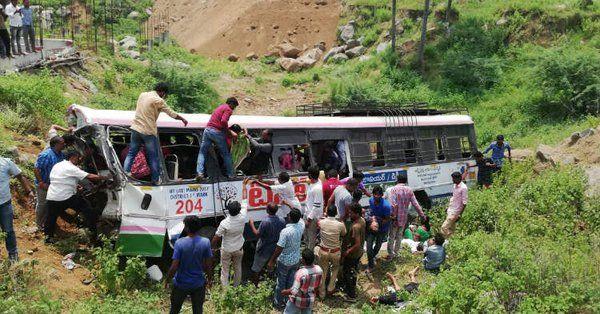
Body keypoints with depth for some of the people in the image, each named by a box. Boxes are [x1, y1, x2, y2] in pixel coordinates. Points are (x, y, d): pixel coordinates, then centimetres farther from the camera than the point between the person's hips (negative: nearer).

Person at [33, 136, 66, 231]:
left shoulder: (60, 154, -1)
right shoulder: (45, 155, -26)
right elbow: (36, 169, -24)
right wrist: (41, 183, -24)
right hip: (44, 185, -8)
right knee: (42, 204, 9)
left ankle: (46, 222, 37)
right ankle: (39, 224, 26)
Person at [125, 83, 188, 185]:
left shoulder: (142, 95, 10)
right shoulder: (158, 101, -10)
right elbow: (171, 113, -4)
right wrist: (183, 119, 11)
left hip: (136, 128, 5)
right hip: (148, 132, -5)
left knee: (131, 154, 11)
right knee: (153, 157, 6)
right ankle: (156, 179, 13)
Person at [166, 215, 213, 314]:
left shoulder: (180, 243, -20)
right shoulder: (206, 242, -14)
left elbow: (174, 266, -19)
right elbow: (208, 265, -7)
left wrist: (167, 280, -2)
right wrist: (209, 278, 11)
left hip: (181, 284, -1)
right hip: (199, 284, 1)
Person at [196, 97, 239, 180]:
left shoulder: (220, 107, 24)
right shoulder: (228, 109, -3)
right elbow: (223, 121, -19)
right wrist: (227, 129, -3)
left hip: (208, 130, 6)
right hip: (217, 132, -6)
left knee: (202, 152, 9)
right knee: (226, 154, 8)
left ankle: (200, 173, -6)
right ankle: (230, 174, 12)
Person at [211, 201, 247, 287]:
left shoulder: (224, 223, -30)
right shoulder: (242, 218, -22)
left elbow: (216, 238, -18)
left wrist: (212, 246, -1)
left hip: (226, 250, -3)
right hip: (238, 249, 4)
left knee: (225, 269, 12)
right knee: (237, 268, 22)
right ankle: (236, 286, 37)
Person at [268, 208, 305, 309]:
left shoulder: (285, 231, -31)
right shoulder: (301, 226, -15)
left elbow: (279, 248, -26)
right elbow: (300, 217, 10)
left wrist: (271, 261, -13)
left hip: (284, 261, -5)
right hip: (295, 260, 5)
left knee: (281, 282, 14)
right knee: (291, 282, 21)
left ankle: (279, 303, 29)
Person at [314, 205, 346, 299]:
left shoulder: (321, 222, -16)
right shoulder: (340, 225, -19)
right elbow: (344, 235, 2)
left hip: (323, 251, 1)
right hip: (335, 252, 0)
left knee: (323, 272, 19)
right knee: (335, 268, 30)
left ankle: (322, 293, 30)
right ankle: (330, 289, 31)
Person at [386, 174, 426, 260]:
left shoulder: (393, 189, -13)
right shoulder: (409, 190, -1)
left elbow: (393, 205, -22)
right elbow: (415, 204, -1)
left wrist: (393, 216, -18)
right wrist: (422, 215, 6)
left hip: (395, 217, -4)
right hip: (404, 217, 4)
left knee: (391, 236, 9)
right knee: (399, 236, 19)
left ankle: (390, 254, 14)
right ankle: (396, 252, 30)